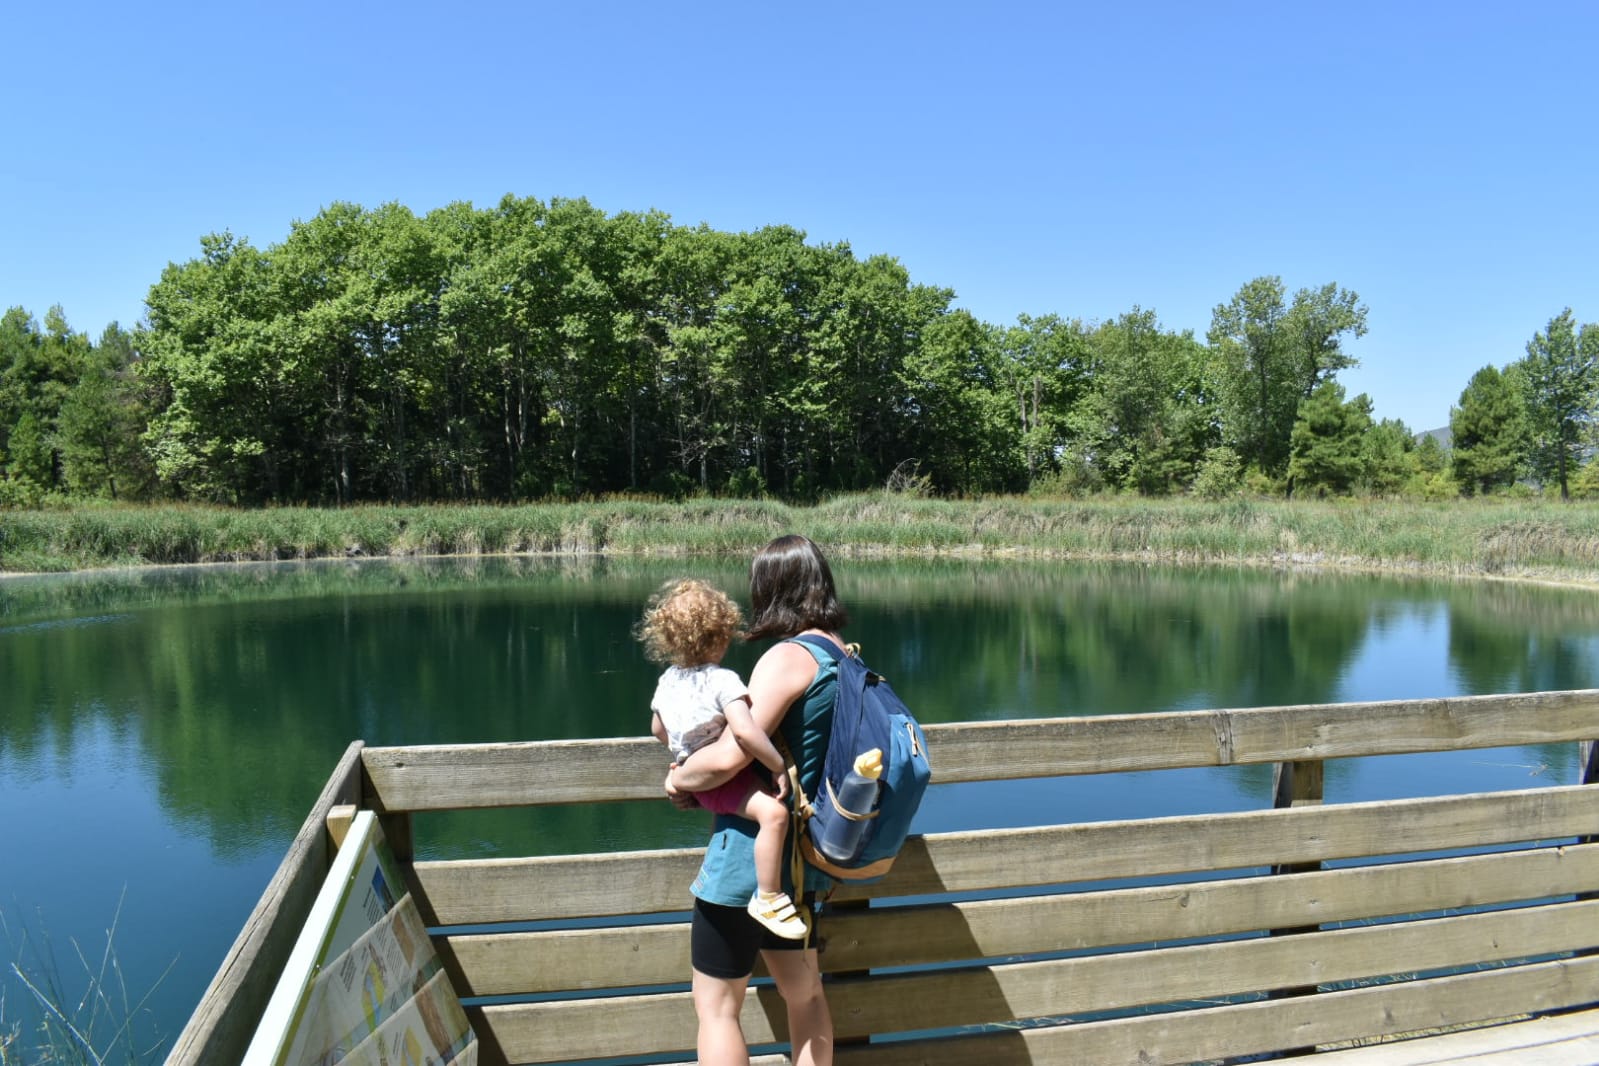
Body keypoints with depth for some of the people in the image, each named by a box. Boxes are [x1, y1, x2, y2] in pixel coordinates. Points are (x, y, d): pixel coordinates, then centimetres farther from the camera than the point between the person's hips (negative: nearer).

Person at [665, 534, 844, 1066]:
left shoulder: (787, 657, -20)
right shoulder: (843, 658, 6)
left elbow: (729, 756, -29)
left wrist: (680, 778, -9)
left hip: (750, 849, -8)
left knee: (716, 1004, 6)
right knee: (804, 992, 23)